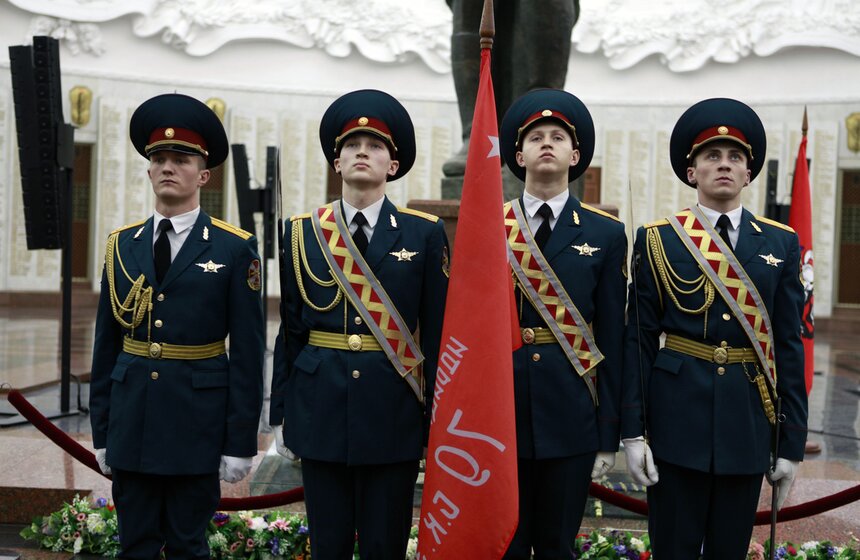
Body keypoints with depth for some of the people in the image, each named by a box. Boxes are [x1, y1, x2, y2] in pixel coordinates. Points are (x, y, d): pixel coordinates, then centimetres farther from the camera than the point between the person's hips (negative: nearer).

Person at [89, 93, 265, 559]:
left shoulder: (234, 250, -5)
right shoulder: (122, 245, 7)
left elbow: (247, 353, -6)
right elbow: (106, 343, 8)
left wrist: (240, 443, -8)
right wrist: (101, 430, 7)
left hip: (197, 427, -3)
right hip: (131, 424, 3)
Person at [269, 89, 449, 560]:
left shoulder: (424, 234, 1)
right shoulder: (303, 232, 6)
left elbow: (437, 332, 1)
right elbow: (290, 329, 6)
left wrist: (434, 418, -1)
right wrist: (281, 413, 6)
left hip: (393, 414, -1)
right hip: (320, 410, 1)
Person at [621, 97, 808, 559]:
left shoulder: (781, 244, 6)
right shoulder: (657, 240, 1)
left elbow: (789, 345, 5)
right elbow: (639, 338, -1)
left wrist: (792, 441, 2)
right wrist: (633, 431, -6)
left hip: (749, 422, 2)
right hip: (677, 418, -2)